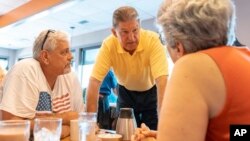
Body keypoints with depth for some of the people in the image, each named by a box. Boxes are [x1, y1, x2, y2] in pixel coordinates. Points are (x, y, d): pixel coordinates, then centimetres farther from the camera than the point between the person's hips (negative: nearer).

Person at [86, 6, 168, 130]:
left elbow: (162, 80, -37)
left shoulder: (153, 40, -30)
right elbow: (94, 81, -27)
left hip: (151, 92, -1)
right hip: (126, 92, 1)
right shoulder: (108, 45, -25)